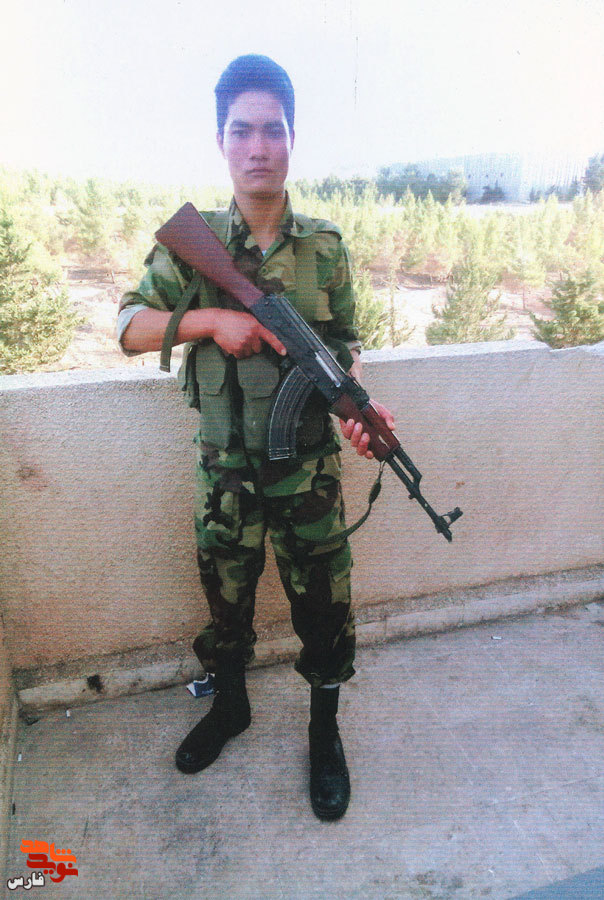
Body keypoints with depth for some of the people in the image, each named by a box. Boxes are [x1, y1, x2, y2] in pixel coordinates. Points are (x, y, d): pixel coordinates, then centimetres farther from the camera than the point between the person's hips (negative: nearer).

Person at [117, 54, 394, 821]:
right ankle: (229, 705, 48)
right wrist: (211, 317, -19)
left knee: (324, 605, 11)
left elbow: (343, 345, 4)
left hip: (308, 468, 0)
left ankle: (325, 730, 38)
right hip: (224, 469, 1)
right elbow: (129, 326, -2)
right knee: (225, 598, 19)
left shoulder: (325, 247, -1)